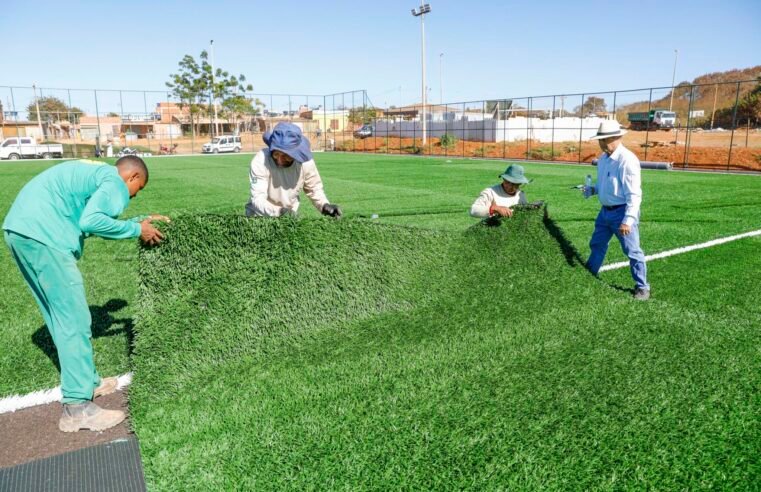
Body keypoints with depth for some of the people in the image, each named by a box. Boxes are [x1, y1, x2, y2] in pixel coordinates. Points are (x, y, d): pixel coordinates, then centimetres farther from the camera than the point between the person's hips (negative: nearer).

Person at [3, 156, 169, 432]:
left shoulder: (95, 172, 25)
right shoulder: (115, 182, -4)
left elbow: (96, 220, 20)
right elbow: (91, 222, -20)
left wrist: (140, 223, 24)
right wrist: (136, 230, -7)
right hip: (42, 235, -10)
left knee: (60, 315, 17)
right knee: (74, 319, -6)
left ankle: (86, 382, 28)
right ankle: (78, 408, -2)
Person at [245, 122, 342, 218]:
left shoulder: (306, 162, -15)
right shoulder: (260, 161, -22)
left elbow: (314, 189, 1)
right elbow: (258, 199, -26)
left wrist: (325, 205, -17)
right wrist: (279, 212, -43)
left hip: (290, 216, 3)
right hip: (261, 217, -3)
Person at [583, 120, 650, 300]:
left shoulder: (627, 160, -20)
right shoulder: (603, 158, 7)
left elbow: (634, 194, -22)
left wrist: (628, 220, -26)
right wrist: (592, 190, 1)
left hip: (622, 212, -8)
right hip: (605, 211, 8)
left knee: (632, 251, 0)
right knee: (596, 245, 20)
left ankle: (642, 287, 15)